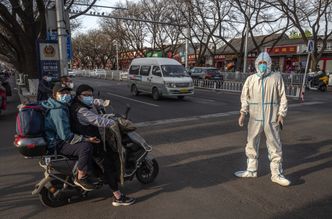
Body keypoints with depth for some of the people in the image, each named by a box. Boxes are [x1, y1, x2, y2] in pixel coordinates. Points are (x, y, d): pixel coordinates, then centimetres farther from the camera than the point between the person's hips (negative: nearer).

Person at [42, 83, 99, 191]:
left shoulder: (61, 106, 8)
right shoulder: (58, 111, -24)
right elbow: (66, 136, -28)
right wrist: (87, 139, -27)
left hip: (59, 138, 11)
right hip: (57, 144, -11)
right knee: (86, 146, -29)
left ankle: (84, 174, 17)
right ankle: (80, 178, -12)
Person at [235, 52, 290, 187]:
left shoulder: (276, 78, 1)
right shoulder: (251, 79, 5)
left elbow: (282, 97, 2)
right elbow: (245, 97, 6)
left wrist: (281, 115, -4)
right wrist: (243, 113, -3)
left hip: (272, 119, -2)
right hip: (255, 119, 2)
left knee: (275, 146, 5)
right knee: (251, 145, 11)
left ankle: (276, 174, 19)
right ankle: (251, 170, 27)